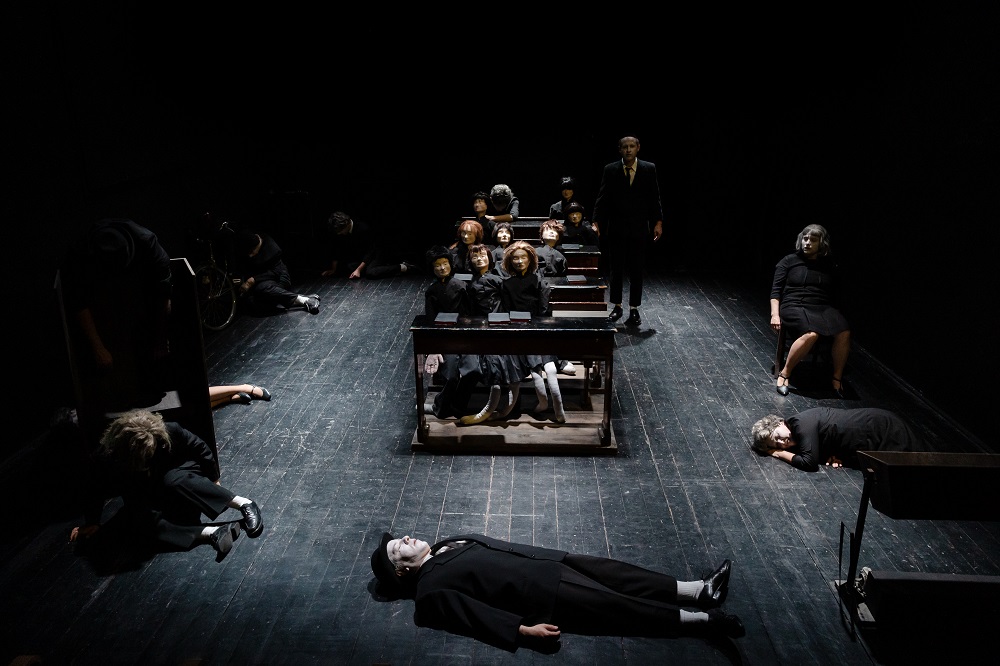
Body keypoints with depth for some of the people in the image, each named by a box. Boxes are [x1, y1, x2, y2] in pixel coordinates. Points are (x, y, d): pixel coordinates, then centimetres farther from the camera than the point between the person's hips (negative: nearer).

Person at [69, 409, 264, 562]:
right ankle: (210, 533, -44)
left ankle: (244, 504, -37)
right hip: (146, 501, 2)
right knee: (138, 523, -33)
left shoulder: (169, 432, -27)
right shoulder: (106, 460, -25)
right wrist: (92, 522, 3)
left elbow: (200, 449, -11)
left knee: (173, 481, -38)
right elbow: (95, 492, -7)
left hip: (181, 480, -1)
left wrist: (213, 480, 0)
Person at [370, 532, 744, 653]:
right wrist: (523, 629, -26)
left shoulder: (444, 546, 19)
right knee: (613, 604, -13)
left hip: (542, 563, 8)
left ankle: (698, 591, -1)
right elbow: (474, 614, -16)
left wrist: (543, 556, 16)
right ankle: (699, 620, -9)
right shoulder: (430, 590, -5)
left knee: (605, 570, -3)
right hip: (537, 592, -8)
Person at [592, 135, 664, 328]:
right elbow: (602, 198, -1)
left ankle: (634, 309, 14)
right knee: (616, 269, 7)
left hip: (638, 228, 0)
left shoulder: (649, 169, 1)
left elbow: (654, 198, 2)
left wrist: (658, 222, -5)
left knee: (636, 270, 5)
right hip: (616, 228, 0)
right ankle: (617, 306, 20)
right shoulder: (610, 170, -1)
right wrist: (596, 222, -10)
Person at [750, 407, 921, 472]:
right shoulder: (798, 438, 5)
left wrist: (780, 454, -13)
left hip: (878, 426, -8)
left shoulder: (802, 424, -22)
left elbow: (809, 462, -27)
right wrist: (835, 455, -11)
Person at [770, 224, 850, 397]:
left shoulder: (829, 265, 16)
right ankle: (784, 374, -21)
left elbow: (835, 295, 18)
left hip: (823, 307, 3)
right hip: (794, 306, -3)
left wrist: (835, 316, 3)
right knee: (811, 334, -36)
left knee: (844, 333, -28)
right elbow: (776, 290, 4)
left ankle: (837, 377, -9)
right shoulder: (789, 261, 8)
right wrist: (775, 314, -8)